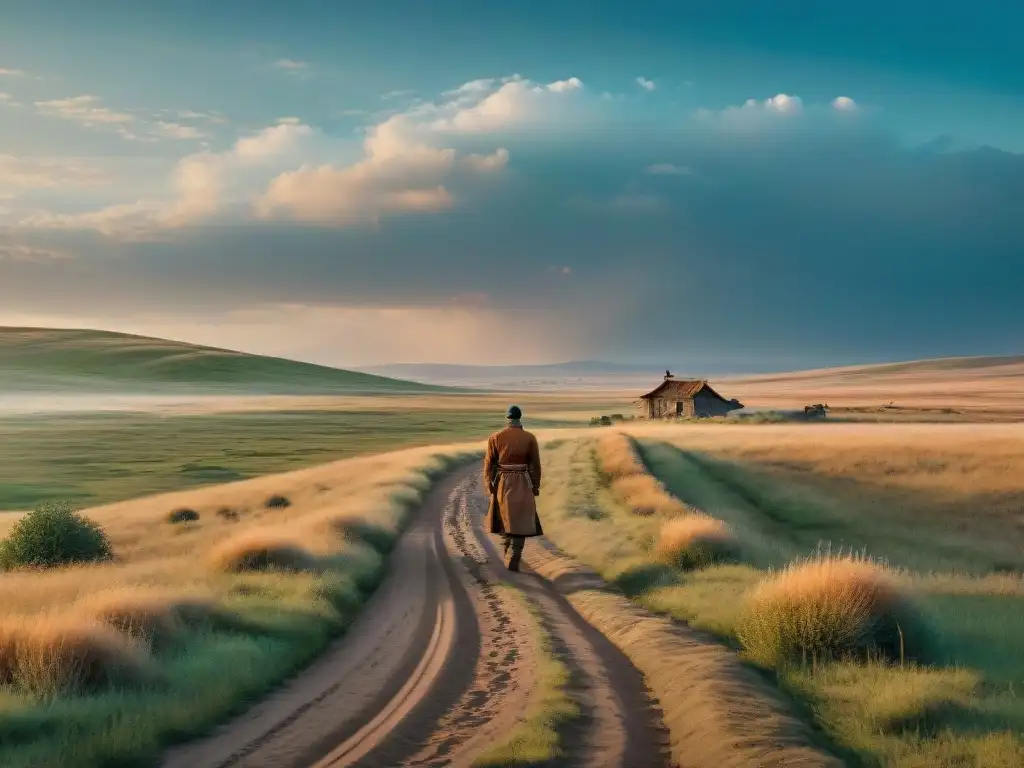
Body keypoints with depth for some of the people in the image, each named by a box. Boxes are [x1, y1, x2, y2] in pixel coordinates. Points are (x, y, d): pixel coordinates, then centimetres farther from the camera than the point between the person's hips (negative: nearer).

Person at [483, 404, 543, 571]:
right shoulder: (529, 438, -7)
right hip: (523, 484, -2)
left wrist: (488, 485, 5)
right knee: (520, 522, 1)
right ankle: (513, 561, -8)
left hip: (501, 483, 2)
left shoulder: (495, 438, -5)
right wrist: (536, 486, 8)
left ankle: (507, 553, 37)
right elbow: (535, 464, -2)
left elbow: (489, 463, -3)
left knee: (504, 518, 21)